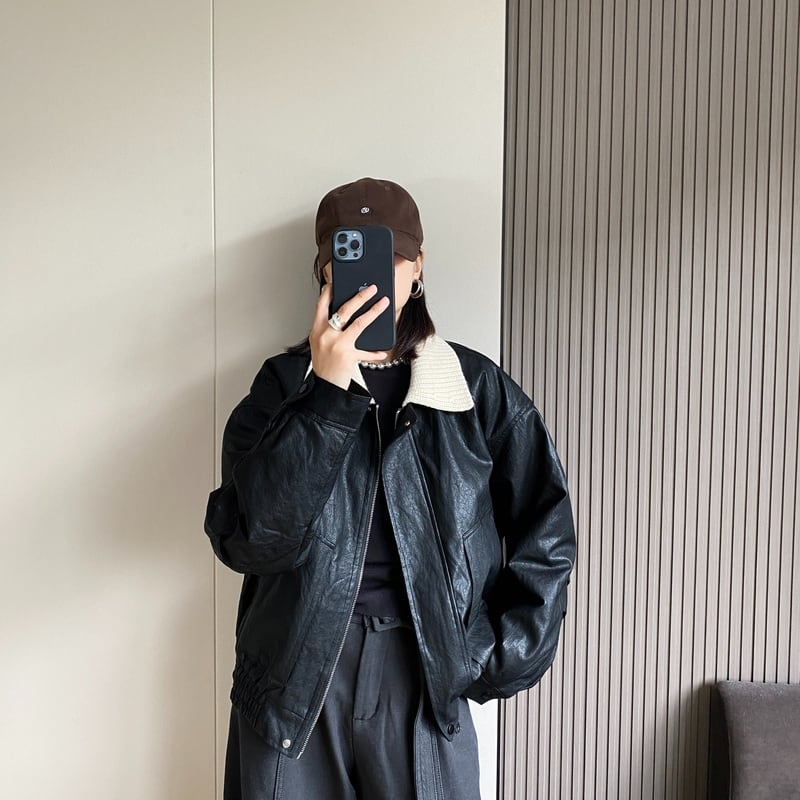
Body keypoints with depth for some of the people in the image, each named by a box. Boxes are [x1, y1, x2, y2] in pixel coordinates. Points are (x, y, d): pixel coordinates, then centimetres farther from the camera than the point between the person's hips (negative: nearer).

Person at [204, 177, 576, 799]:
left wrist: (506, 653, -1)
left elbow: (545, 532, 4)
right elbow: (247, 537, -17)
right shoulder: (286, 384, -3)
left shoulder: (480, 388, -3)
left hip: (428, 678, 0)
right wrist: (327, 392, -24)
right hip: (297, 674, 1)